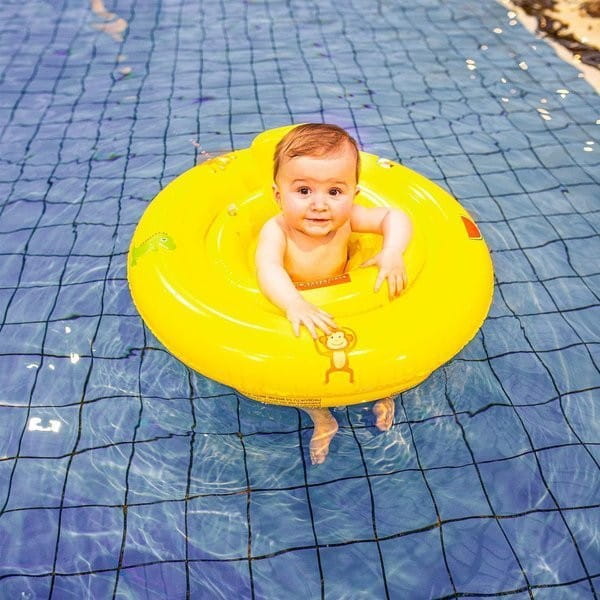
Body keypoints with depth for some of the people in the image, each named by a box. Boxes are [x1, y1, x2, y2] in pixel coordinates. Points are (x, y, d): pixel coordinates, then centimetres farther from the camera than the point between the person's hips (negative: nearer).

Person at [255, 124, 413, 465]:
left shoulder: (346, 218, -19)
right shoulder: (277, 231, -30)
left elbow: (394, 217, -13)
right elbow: (268, 269, -46)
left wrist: (392, 251, -33)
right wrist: (294, 304, -65)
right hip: (292, 321, -2)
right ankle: (323, 422, 13)